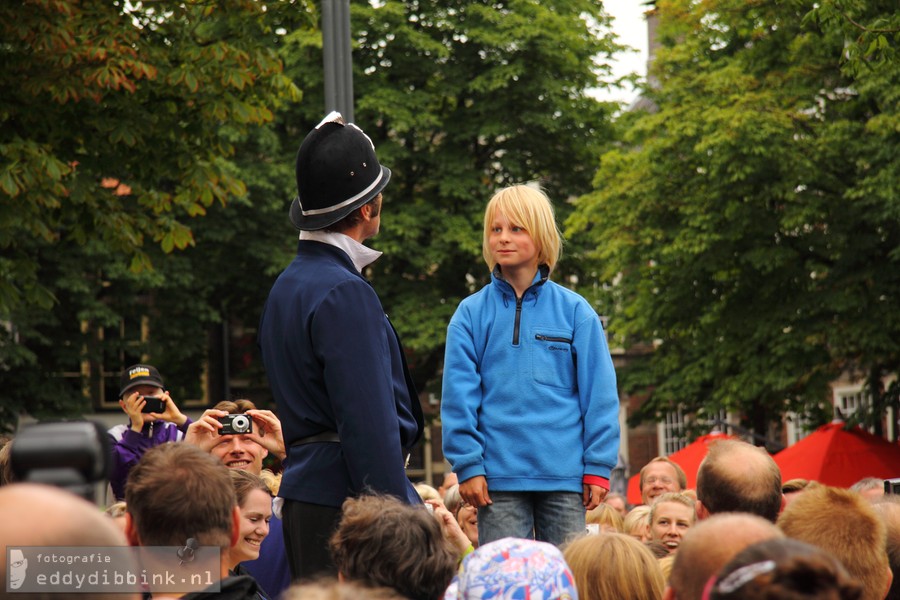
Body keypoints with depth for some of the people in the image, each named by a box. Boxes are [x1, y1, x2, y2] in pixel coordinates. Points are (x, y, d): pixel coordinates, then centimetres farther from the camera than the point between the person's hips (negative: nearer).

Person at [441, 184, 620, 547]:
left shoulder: (575, 312, 4)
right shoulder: (471, 314, 5)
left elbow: (600, 394, 4)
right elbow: (458, 396, 2)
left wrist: (598, 467, -2)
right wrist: (467, 465, -6)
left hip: (564, 476, 0)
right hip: (499, 478, 0)